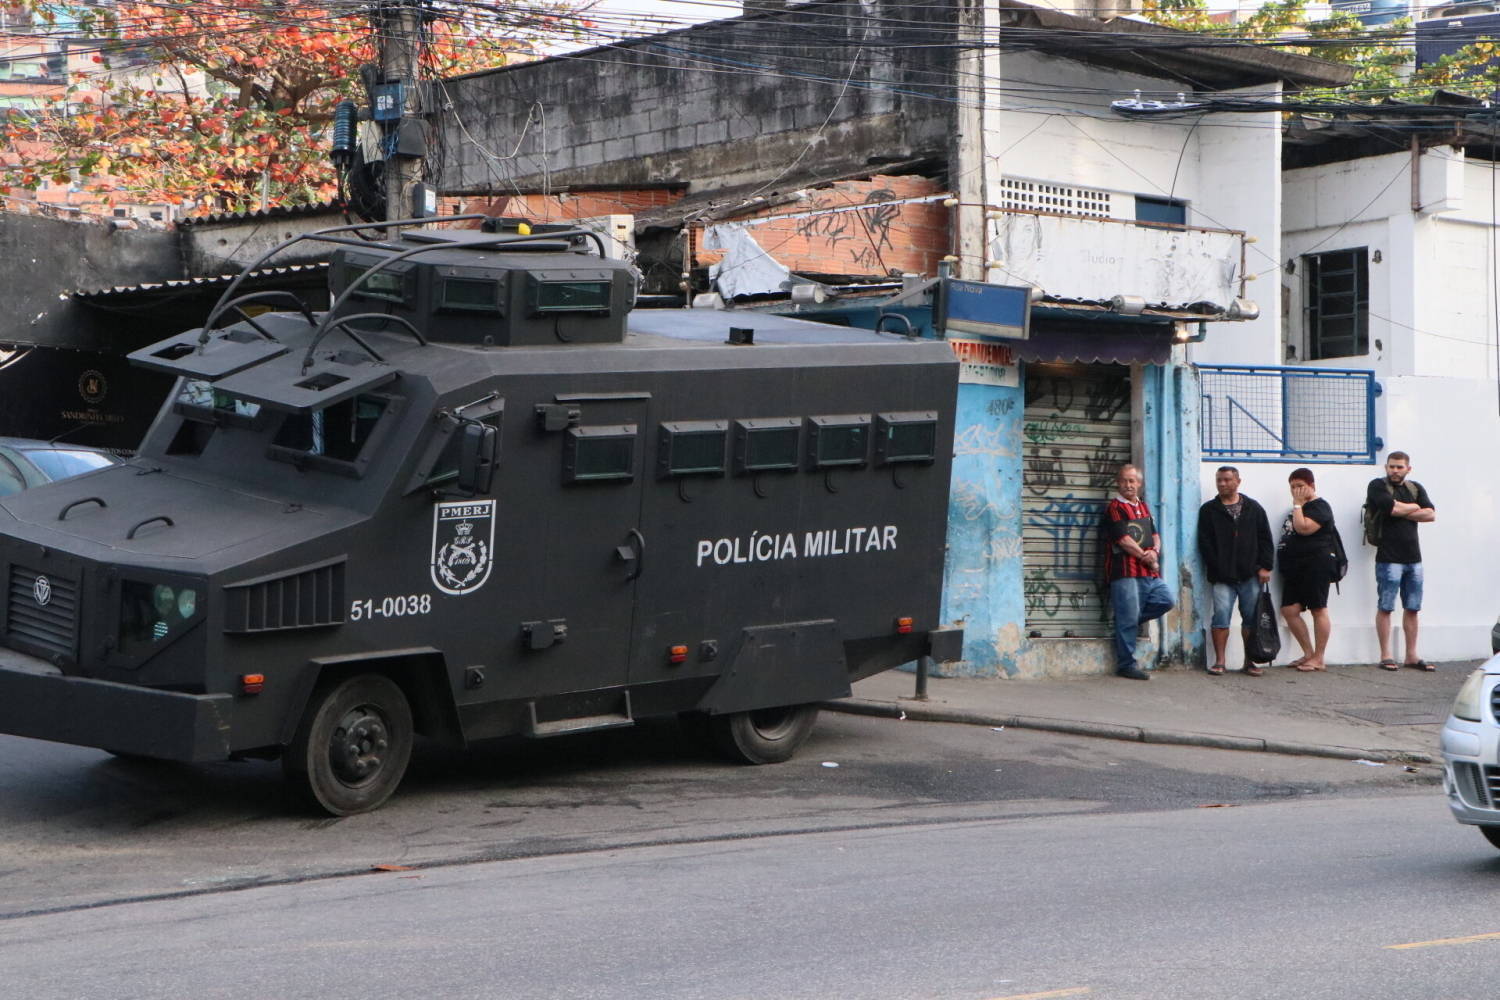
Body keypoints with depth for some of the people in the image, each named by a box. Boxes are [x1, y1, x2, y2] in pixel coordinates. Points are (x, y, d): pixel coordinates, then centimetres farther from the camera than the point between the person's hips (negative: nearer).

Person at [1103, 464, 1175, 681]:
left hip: (1149, 573, 8)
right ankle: (1126, 665, 0)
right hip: (1125, 573, -8)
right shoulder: (1114, 508, -5)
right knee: (1128, 618, -7)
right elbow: (1124, 540, -12)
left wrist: (1155, 551, -4)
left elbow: (1154, 535, 18)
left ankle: (1129, 622, 15)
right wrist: (1146, 557, -7)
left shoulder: (1143, 506, 20)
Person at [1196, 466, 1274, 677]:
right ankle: (1219, 661, -1)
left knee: (1251, 618, 2)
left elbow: (1265, 539, 9)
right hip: (1222, 577, -1)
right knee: (1221, 617, -7)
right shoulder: (1209, 510, 8)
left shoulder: (1253, 509, 12)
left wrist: (1265, 566, -1)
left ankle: (1249, 661, 9)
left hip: (1250, 575, 1)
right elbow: (1204, 543, 1)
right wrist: (1216, 568, -8)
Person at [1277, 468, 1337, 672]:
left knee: (1318, 610, -5)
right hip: (1295, 567, 10)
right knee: (1289, 610, 3)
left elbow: (1304, 528, -22)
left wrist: (1297, 504, -13)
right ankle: (1309, 654, 12)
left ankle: (1318, 659, -2)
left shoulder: (1319, 507, -7)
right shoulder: (1300, 508, 21)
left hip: (1315, 565, -10)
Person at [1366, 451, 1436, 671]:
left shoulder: (1416, 488, 15)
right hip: (1389, 557, -5)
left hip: (1413, 557, 5)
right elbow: (1394, 508, -17)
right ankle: (1385, 655, 2)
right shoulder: (1377, 486, -1)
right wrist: (1414, 507, 2)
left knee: (1412, 608, 6)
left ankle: (1412, 655, 11)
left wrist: (1402, 512, -6)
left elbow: (1431, 515, 2)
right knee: (1385, 607, -3)